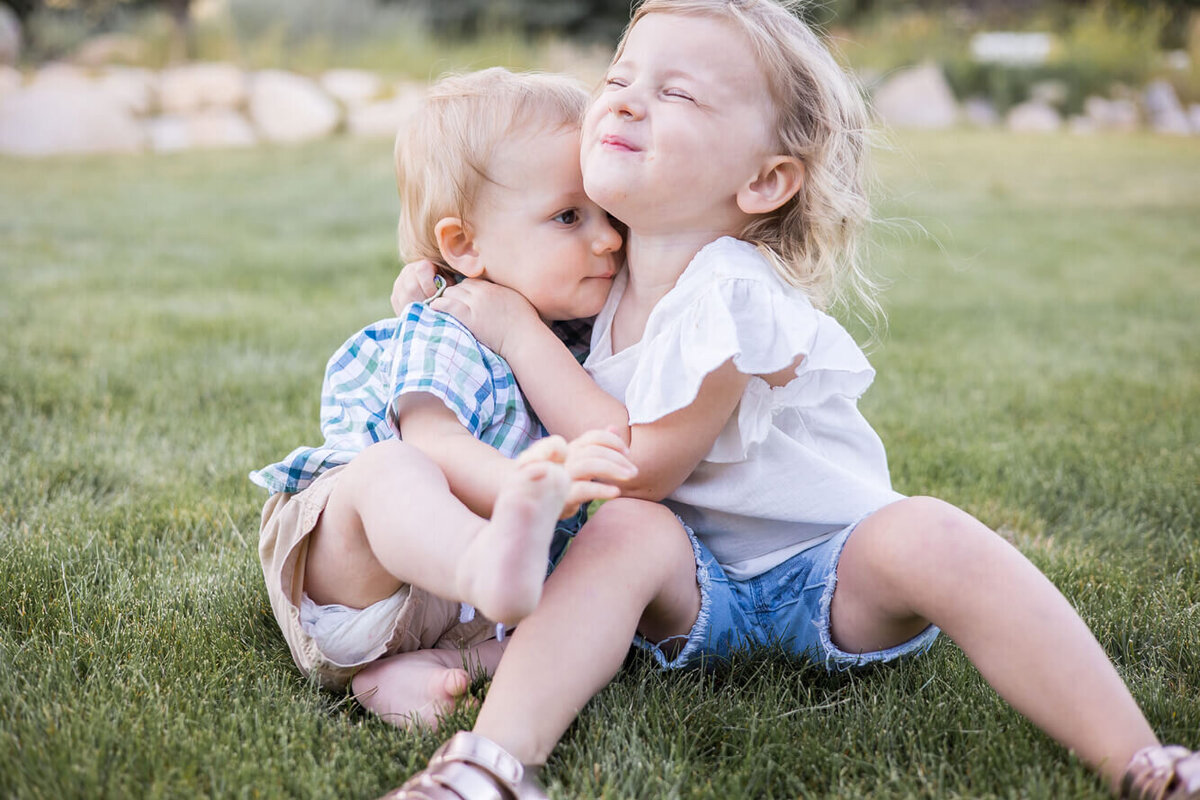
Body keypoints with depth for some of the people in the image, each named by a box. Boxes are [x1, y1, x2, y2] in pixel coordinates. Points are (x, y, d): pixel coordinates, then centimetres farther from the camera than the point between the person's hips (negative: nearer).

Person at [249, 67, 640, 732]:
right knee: (390, 468, -37)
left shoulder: (580, 341, 8)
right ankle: (493, 569, -69)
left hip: (459, 609, 7)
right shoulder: (441, 336, -14)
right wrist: (525, 485, -51)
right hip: (346, 572, -7)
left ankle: (419, 670, -22)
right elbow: (435, 443, -34)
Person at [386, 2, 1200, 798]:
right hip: (697, 584, 5)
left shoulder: (729, 301, -25)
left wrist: (518, 331, -20)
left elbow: (640, 468, -23)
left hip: (831, 570, -5)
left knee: (927, 535, -34)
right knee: (623, 531, -27)